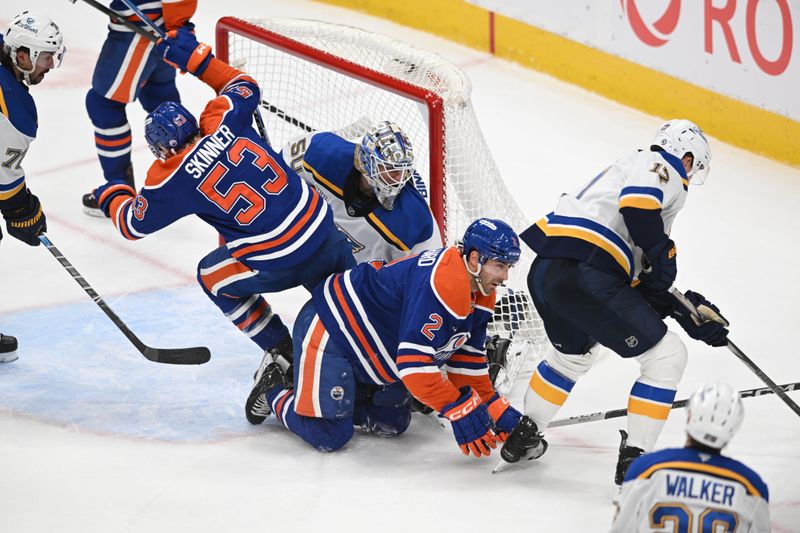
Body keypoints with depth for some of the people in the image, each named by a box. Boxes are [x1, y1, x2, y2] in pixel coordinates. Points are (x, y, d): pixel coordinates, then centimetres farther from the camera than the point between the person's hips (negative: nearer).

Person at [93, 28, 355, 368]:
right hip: (324, 227, 5)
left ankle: (282, 353, 22)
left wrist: (111, 197, 30)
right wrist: (197, 58, 27)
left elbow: (134, 225, 9)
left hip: (279, 264, -5)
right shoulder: (222, 123, 1)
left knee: (213, 276, 22)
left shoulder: (172, 178, -7)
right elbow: (245, 87, 24)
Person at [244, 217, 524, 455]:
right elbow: (415, 364, -36)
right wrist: (462, 413, -32)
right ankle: (273, 387, 13)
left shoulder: (479, 295, -2)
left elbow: (467, 360, 7)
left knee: (392, 424, 13)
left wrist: (495, 410, 0)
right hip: (327, 330, -10)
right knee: (330, 435, -14)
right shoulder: (438, 286, -34)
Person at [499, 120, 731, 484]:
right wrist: (662, 252, -8)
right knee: (667, 356, 1)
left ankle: (523, 435, 43)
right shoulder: (662, 168, 6)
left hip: (543, 271, 10)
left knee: (574, 352, 37)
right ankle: (634, 456, 1)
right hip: (584, 274, -10)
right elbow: (638, 199, -20)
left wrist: (689, 312, 25)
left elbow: (643, 282, 30)